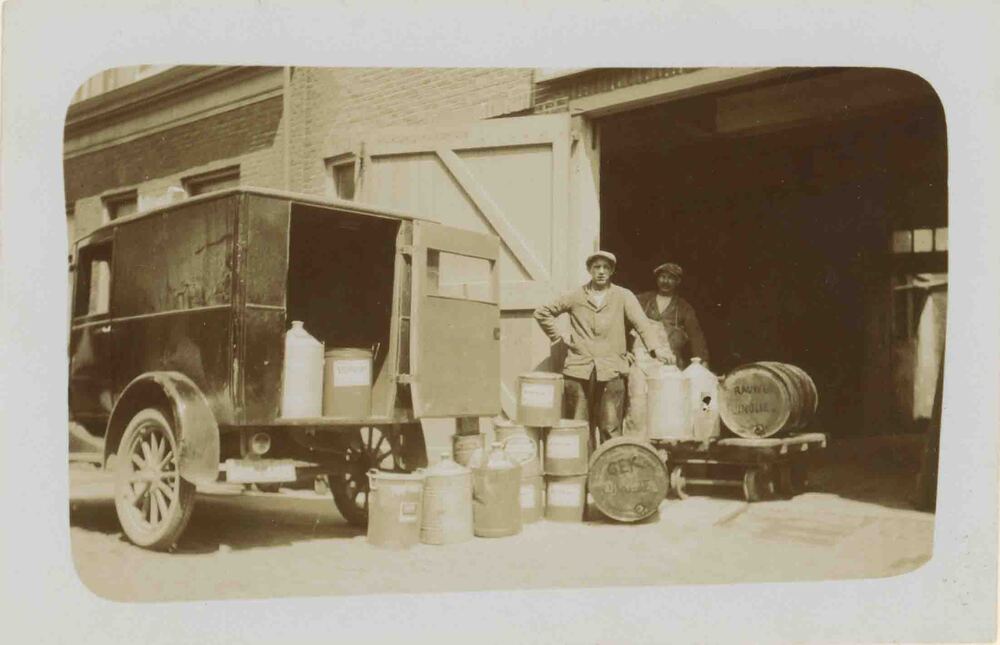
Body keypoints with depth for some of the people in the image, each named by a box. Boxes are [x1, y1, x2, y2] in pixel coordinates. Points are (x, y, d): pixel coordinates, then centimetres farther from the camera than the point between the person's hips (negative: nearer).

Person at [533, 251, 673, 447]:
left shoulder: (623, 296, 6)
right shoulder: (575, 297, 9)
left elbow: (642, 323, -8)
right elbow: (542, 313, 17)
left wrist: (656, 347, -24)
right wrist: (558, 336, 8)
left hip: (610, 372, -1)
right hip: (578, 370, 1)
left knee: (611, 428, -3)